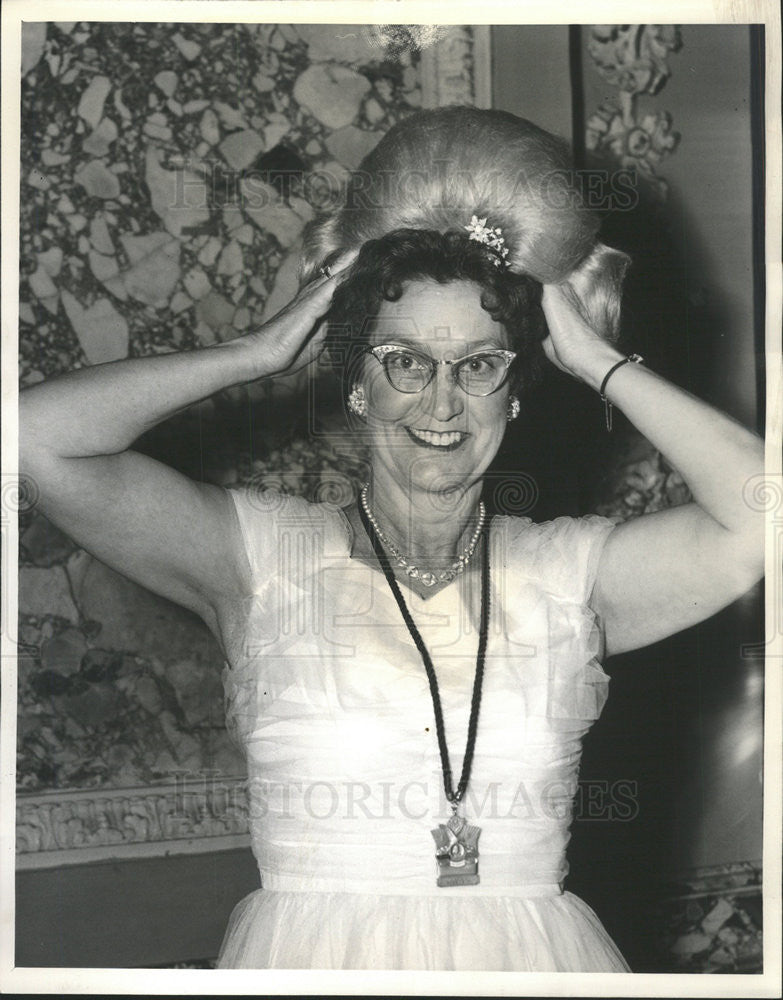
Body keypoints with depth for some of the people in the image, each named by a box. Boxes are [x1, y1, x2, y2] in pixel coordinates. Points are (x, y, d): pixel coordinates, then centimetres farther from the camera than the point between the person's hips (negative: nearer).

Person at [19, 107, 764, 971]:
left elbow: (760, 517, -12)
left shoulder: (570, 574, 3)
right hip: (309, 958, -1)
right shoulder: (265, 558, 0)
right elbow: (39, 436, -9)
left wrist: (597, 361, -2)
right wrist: (264, 351, -1)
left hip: (528, 961, 2)